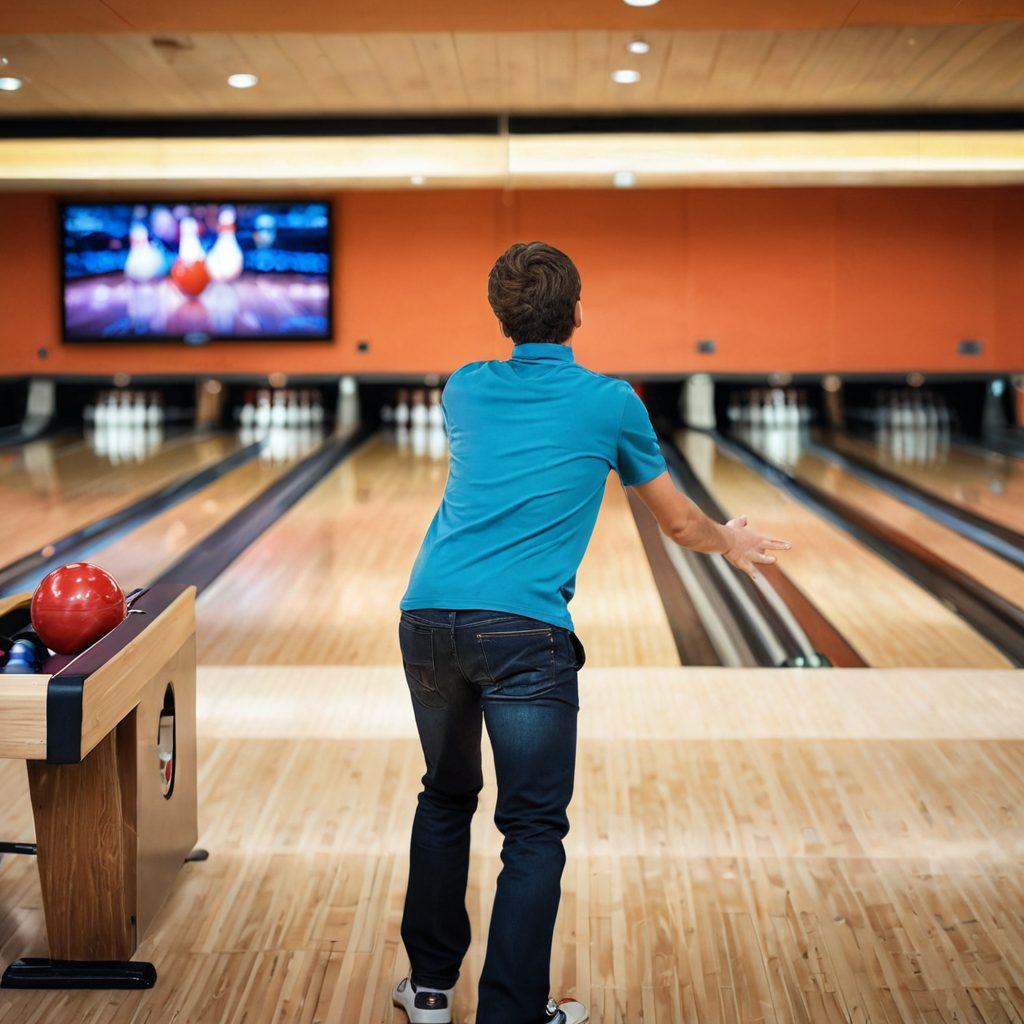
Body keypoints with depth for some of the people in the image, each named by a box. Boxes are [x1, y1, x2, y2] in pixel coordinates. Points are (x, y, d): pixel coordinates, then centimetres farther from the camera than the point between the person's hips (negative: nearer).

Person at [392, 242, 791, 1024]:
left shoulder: (464, 389, 14)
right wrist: (731, 542, 39)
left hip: (427, 617, 5)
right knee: (533, 832, 4)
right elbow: (679, 523, 17)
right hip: (522, 632, -5)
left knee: (446, 798, 21)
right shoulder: (610, 403, 4)